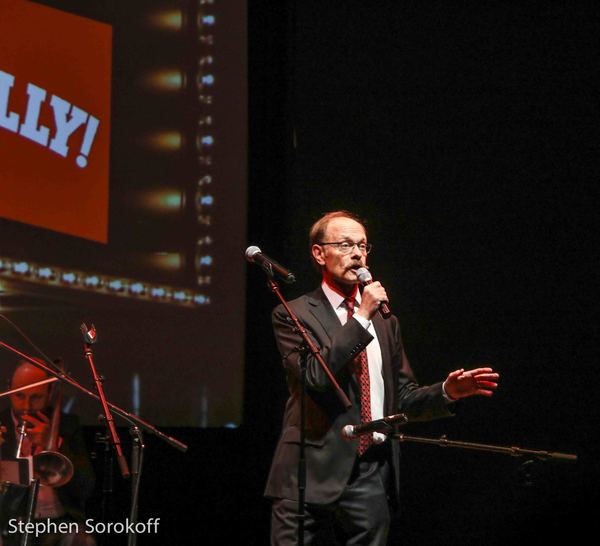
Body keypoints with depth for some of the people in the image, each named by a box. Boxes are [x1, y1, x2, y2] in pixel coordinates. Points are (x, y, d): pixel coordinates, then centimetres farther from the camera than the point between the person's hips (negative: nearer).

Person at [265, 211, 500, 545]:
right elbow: (315, 376, -16)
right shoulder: (294, 315, 1)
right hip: (313, 475, -5)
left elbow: (403, 399, 17)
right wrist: (361, 317, -14)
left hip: (372, 478, 5)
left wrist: (448, 392, -2)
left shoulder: (385, 322, 18)